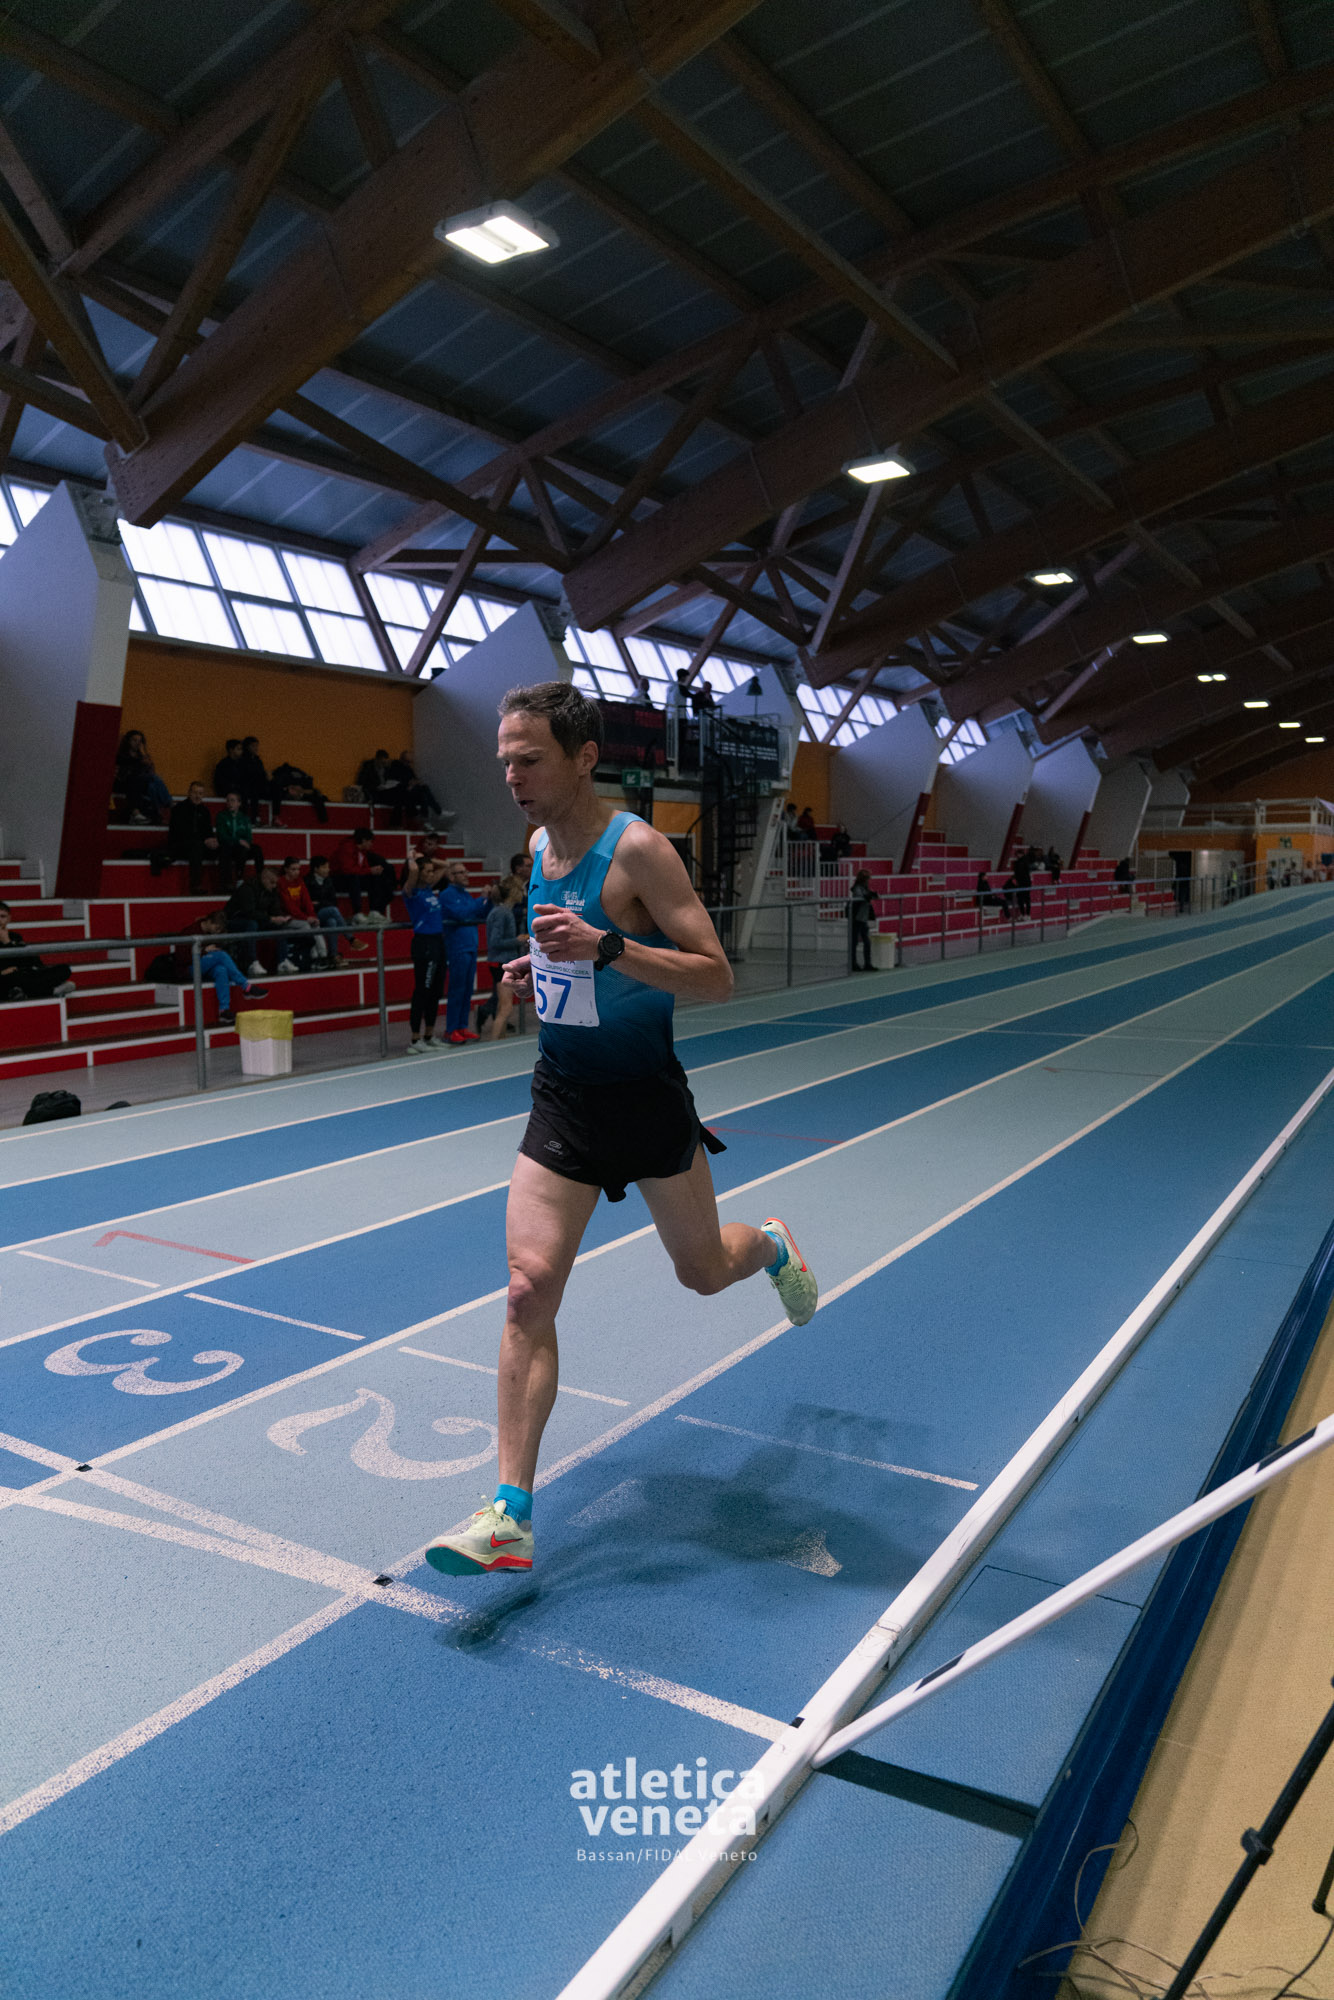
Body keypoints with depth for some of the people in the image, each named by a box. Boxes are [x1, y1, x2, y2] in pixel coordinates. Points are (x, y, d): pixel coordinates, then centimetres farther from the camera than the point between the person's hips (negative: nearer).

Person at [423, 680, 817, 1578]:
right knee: (530, 1289, -7)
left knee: (702, 1270, 15)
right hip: (561, 1099, 5)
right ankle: (512, 1515, -2)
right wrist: (538, 970, 1)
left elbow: (717, 976, -23)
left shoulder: (638, 848, -18)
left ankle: (773, 1247, 53)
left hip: (647, 1099, -5)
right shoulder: (539, 846, 4)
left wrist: (604, 948, -35)